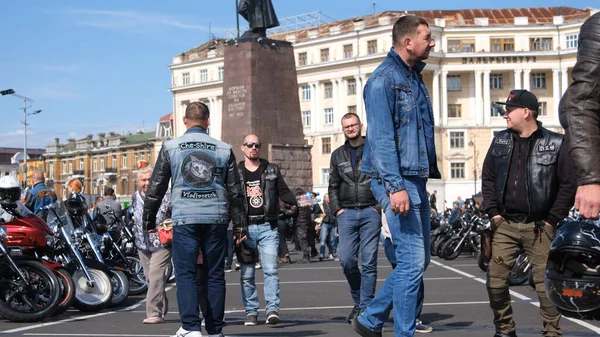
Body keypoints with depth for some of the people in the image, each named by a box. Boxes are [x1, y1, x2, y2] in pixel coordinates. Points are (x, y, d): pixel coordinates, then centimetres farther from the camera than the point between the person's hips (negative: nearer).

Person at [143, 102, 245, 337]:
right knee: (215, 274, 8)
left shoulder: (170, 147, 4)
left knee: (185, 273, 1)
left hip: (184, 220, -1)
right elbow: (235, 191, 9)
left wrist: (149, 220, 13)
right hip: (216, 220, 2)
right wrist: (240, 223, 16)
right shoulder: (224, 149, 8)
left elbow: (156, 187, 5)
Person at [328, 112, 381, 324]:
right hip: (347, 213, 3)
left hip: (370, 212, -2)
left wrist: (380, 205, -6)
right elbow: (333, 186, 18)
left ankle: (366, 307, 3)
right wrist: (337, 209, 5)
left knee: (369, 262, -4)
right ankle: (358, 300, 17)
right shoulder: (338, 155, 15)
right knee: (346, 260, -5)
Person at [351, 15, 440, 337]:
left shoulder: (414, 77, 17)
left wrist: (432, 171, 18)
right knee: (412, 262, -8)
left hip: (416, 179, 9)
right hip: (397, 180, -9)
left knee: (417, 261, 12)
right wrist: (395, 187, -24)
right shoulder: (384, 79, -11)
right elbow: (380, 138, -18)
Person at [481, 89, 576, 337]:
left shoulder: (555, 144, -3)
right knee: (495, 281, 1)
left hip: (539, 228, -3)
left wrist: (552, 220, -6)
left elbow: (569, 185, -3)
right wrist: (493, 212, 4)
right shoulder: (500, 141, 9)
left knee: (545, 284, -1)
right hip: (505, 225, 4)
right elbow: (487, 178, 13)